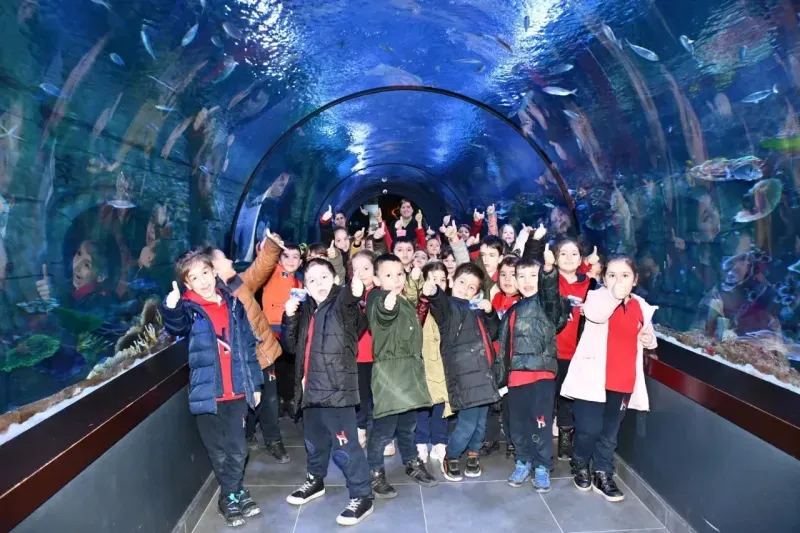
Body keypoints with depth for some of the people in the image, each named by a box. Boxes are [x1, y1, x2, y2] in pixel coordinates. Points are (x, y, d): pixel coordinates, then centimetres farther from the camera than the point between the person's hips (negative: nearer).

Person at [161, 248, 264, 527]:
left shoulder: (233, 304, 5)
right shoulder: (189, 308, -5)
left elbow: (248, 345, 9)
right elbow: (177, 326, -29)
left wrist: (255, 383, 8)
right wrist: (170, 308, -51)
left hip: (237, 392, 2)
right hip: (207, 394, -2)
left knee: (238, 450, 12)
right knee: (219, 452, 11)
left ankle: (232, 496, 31)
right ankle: (234, 495, 30)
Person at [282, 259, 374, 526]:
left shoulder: (343, 304, -11)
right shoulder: (305, 309, 11)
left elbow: (349, 303, -36)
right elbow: (292, 345, 12)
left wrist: (355, 294, -60)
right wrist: (289, 317, -4)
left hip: (336, 388, -7)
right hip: (312, 388, 8)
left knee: (344, 447, -4)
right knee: (314, 441, 25)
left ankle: (362, 496, 12)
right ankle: (315, 481, 47)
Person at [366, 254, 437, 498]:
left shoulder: (406, 303, 13)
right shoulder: (378, 300, -14)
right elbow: (382, 315, -41)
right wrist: (387, 305, -63)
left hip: (409, 370, 8)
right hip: (388, 372, -8)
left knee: (408, 424, 21)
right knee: (384, 427, -4)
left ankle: (412, 463, 39)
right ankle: (375, 473, 13)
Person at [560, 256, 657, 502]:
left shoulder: (642, 307, 8)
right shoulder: (597, 297, -7)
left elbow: (646, 336, 24)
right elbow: (595, 314, -32)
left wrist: (650, 339, 0)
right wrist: (614, 294, -49)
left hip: (623, 381, 4)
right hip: (592, 377, -4)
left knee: (610, 433, 13)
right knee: (589, 429, -1)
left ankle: (603, 475, 28)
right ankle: (580, 465, 26)